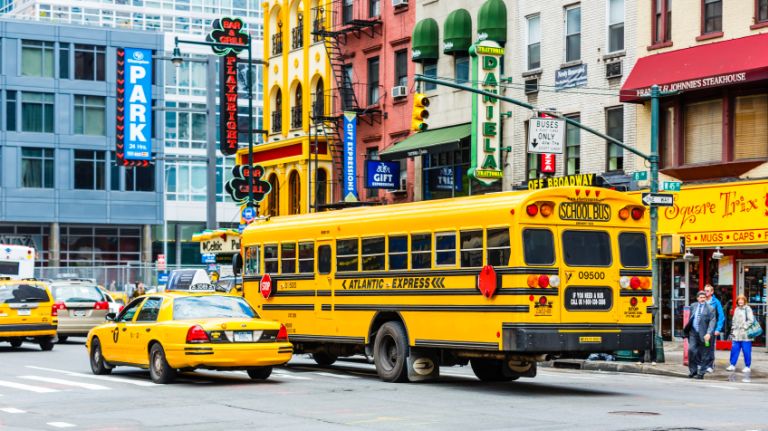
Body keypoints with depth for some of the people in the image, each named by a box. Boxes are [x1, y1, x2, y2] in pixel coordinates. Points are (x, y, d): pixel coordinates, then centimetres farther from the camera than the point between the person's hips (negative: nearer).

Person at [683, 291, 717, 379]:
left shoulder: (710, 309, -5)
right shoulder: (693, 306, 9)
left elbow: (712, 322, -11)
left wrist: (709, 333, -22)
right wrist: (687, 330, 14)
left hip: (703, 334, -3)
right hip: (693, 332, 3)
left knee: (702, 354, 3)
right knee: (691, 350, -9)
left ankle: (701, 373, 12)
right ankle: (693, 371, 3)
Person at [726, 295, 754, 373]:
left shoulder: (747, 309, -4)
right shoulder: (736, 309, 16)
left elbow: (751, 320, -10)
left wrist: (744, 327, -12)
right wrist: (733, 330, 15)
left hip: (745, 335, -6)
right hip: (736, 335, 6)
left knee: (746, 351, -1)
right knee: (734, 350, 4)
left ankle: (747, 366, 7)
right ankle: (732, 365, 12)